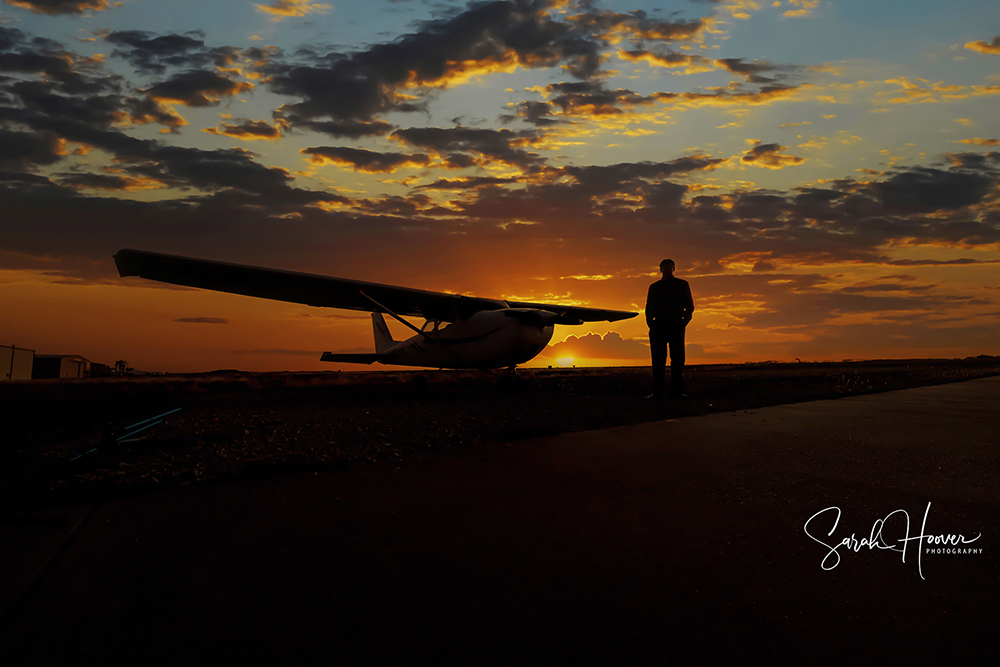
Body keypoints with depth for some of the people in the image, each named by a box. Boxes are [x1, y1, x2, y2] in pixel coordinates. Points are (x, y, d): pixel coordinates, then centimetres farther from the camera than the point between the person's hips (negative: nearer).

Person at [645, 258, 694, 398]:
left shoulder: (682, 285, 12)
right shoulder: (654, 287, 18)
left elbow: (690, 306, 9)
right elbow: (649, 308, 16)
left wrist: (683, 322, -5)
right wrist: (651, 325, 1)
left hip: (676, 325, -1)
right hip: (659, 325, 2)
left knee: (677, 359, -7)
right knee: (658, 359, -4)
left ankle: (678, 391, -4)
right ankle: (657, 392, -4)